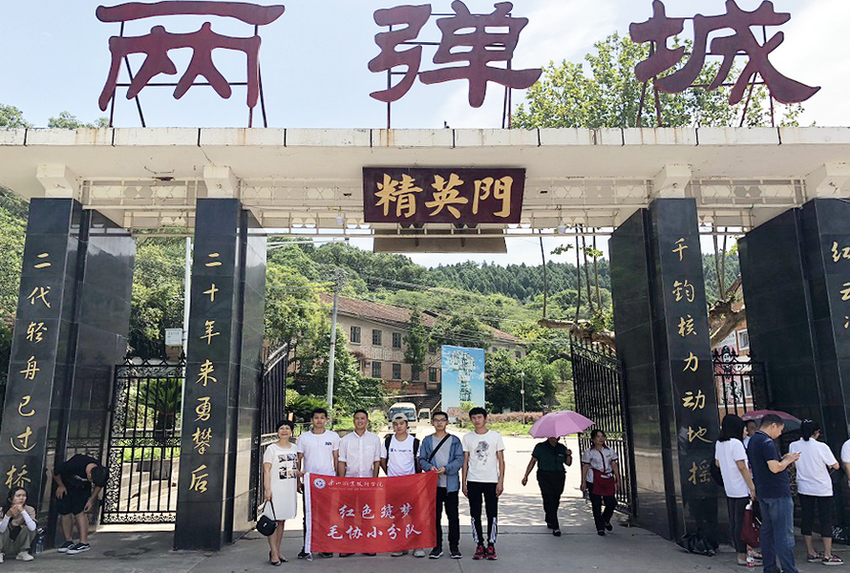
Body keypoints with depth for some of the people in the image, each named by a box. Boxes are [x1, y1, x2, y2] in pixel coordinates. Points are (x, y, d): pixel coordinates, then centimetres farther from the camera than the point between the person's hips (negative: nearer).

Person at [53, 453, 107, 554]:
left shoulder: (101, 473, -28)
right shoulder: (74, 465, -41)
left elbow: (99, 485, -4)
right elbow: (56, 471, -20)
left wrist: (91, 500, -9)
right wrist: (60, 486, -8)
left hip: (83, 489, 1)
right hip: (66, 486, -1)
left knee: (80, 512, -11)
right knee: (64, 512, -3)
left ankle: (84, 542, -12)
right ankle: (69, 541, 11)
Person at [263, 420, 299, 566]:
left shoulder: (294, 448, 12)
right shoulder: (272, 448, -4)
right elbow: (266, 470, -8)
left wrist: (298, 484, 13)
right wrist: (268, 489, -15)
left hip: (290, 489, 5)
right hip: (276, 489, -5)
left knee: (282, 521, 11)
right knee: (273, 520, -6)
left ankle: (277, 551, 19)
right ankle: (274, 553, -1)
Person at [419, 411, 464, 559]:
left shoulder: (454, 440, 5)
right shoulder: (427, 440, 10)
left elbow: (460, 459, -2)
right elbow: (422, 459, 7)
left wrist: (446, 468, -16)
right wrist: (430, 467, -13)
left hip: (451, 483, -1)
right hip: (433, 484, 1)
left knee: (453, 515, 2)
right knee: (435, 515, 5)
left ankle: (454, 547, 12)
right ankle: (437, 546, 15)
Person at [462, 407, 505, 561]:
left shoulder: (495, 436, 3)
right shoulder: (467, 437, 6)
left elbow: (501, 460, 3)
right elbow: (465, 461, 9)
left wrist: (501, 481, -4)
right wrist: (463, 483, 4)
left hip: (491, 480, -1)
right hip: (473, 481, 1)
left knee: (492, 514, 0)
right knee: (475, 515, 4)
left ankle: (491, 546, 10)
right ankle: (479, 545, 14)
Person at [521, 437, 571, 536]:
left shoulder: (562, 448, 12)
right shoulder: (540, 447, 2)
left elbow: (568, 463, 13)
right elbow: (533, 461, 3)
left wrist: (568, 455, -8)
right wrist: (526, 475, -1)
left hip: (559, 478, 4)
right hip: (545, 477, -4)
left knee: (555, 501, 7)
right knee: (549, 500, -11)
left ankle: (549, 521, 31)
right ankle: (555, 527, -10)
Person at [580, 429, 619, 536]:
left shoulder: (609, 451, 10)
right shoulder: (589, 452, -1)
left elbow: (614, 465, 11)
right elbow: (585, 467, -1)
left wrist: (617, 479, 6)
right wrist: (583, 482, -4)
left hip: (608, 479, 3)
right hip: (594, 481, -3)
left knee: (612, 503, -1)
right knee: (596, 504, 1)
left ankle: (605, 520, 30)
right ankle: (600, 528, 16)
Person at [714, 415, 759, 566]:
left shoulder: (719, 443, 8)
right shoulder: (736, 443, -16)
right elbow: (742, 467, -17)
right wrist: (752, 487, -14)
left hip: (729, 490, 8)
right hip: (742, 490, -8)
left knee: (733, 522, 13)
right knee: (742, 523, -1)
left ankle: (739, 551, 22)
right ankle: (743, 555, 5)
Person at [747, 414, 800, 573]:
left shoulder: (752, 441, 13)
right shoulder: (767, 442, -17)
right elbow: (775, 468, -24)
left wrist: (783, 459, 14)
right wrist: (788, 460, -7)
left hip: (762, 493, 9)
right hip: (778, 494, -9)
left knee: (767, 531, 13)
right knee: (784, 534, -5)